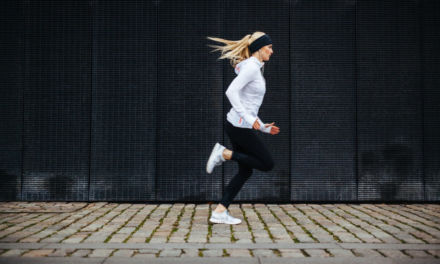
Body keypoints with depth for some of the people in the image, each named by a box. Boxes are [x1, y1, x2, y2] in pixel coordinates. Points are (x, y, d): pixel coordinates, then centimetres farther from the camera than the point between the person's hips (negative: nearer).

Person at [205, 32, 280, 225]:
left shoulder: (255, 68, 19)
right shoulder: (251, 67, -12)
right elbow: (231, 91, -24)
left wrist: (263, 127, 22)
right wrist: (249, 118, -27)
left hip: (240, 125, 10)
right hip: (240, 126, -10)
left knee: (245, 171, 11)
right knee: (267, 164, -3)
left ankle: (220, 212, 11)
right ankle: (225, 154, -4)